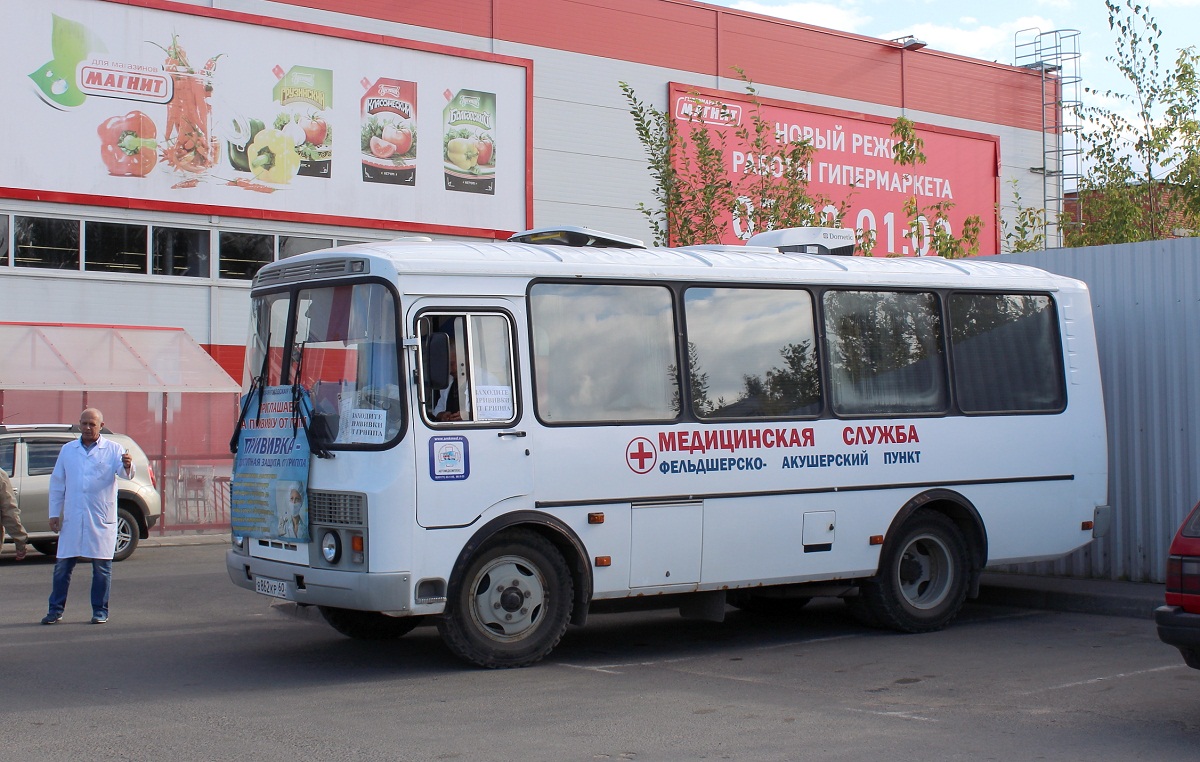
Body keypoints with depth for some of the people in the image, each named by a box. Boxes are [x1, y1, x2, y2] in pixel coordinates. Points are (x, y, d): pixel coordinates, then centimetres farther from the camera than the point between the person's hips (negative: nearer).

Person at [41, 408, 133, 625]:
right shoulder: (67, 450, 11)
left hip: (101, 520, -2)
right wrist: (54, 513, 8)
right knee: (63, 565, 4)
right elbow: (57, 483, 14)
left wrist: (127, 466, -38)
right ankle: (56, 609, 13)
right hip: (71, 519, 3)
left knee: (102, 567, 2)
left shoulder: (112, 449, 2)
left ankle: (100, 611, 11)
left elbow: (125, 473, -14)